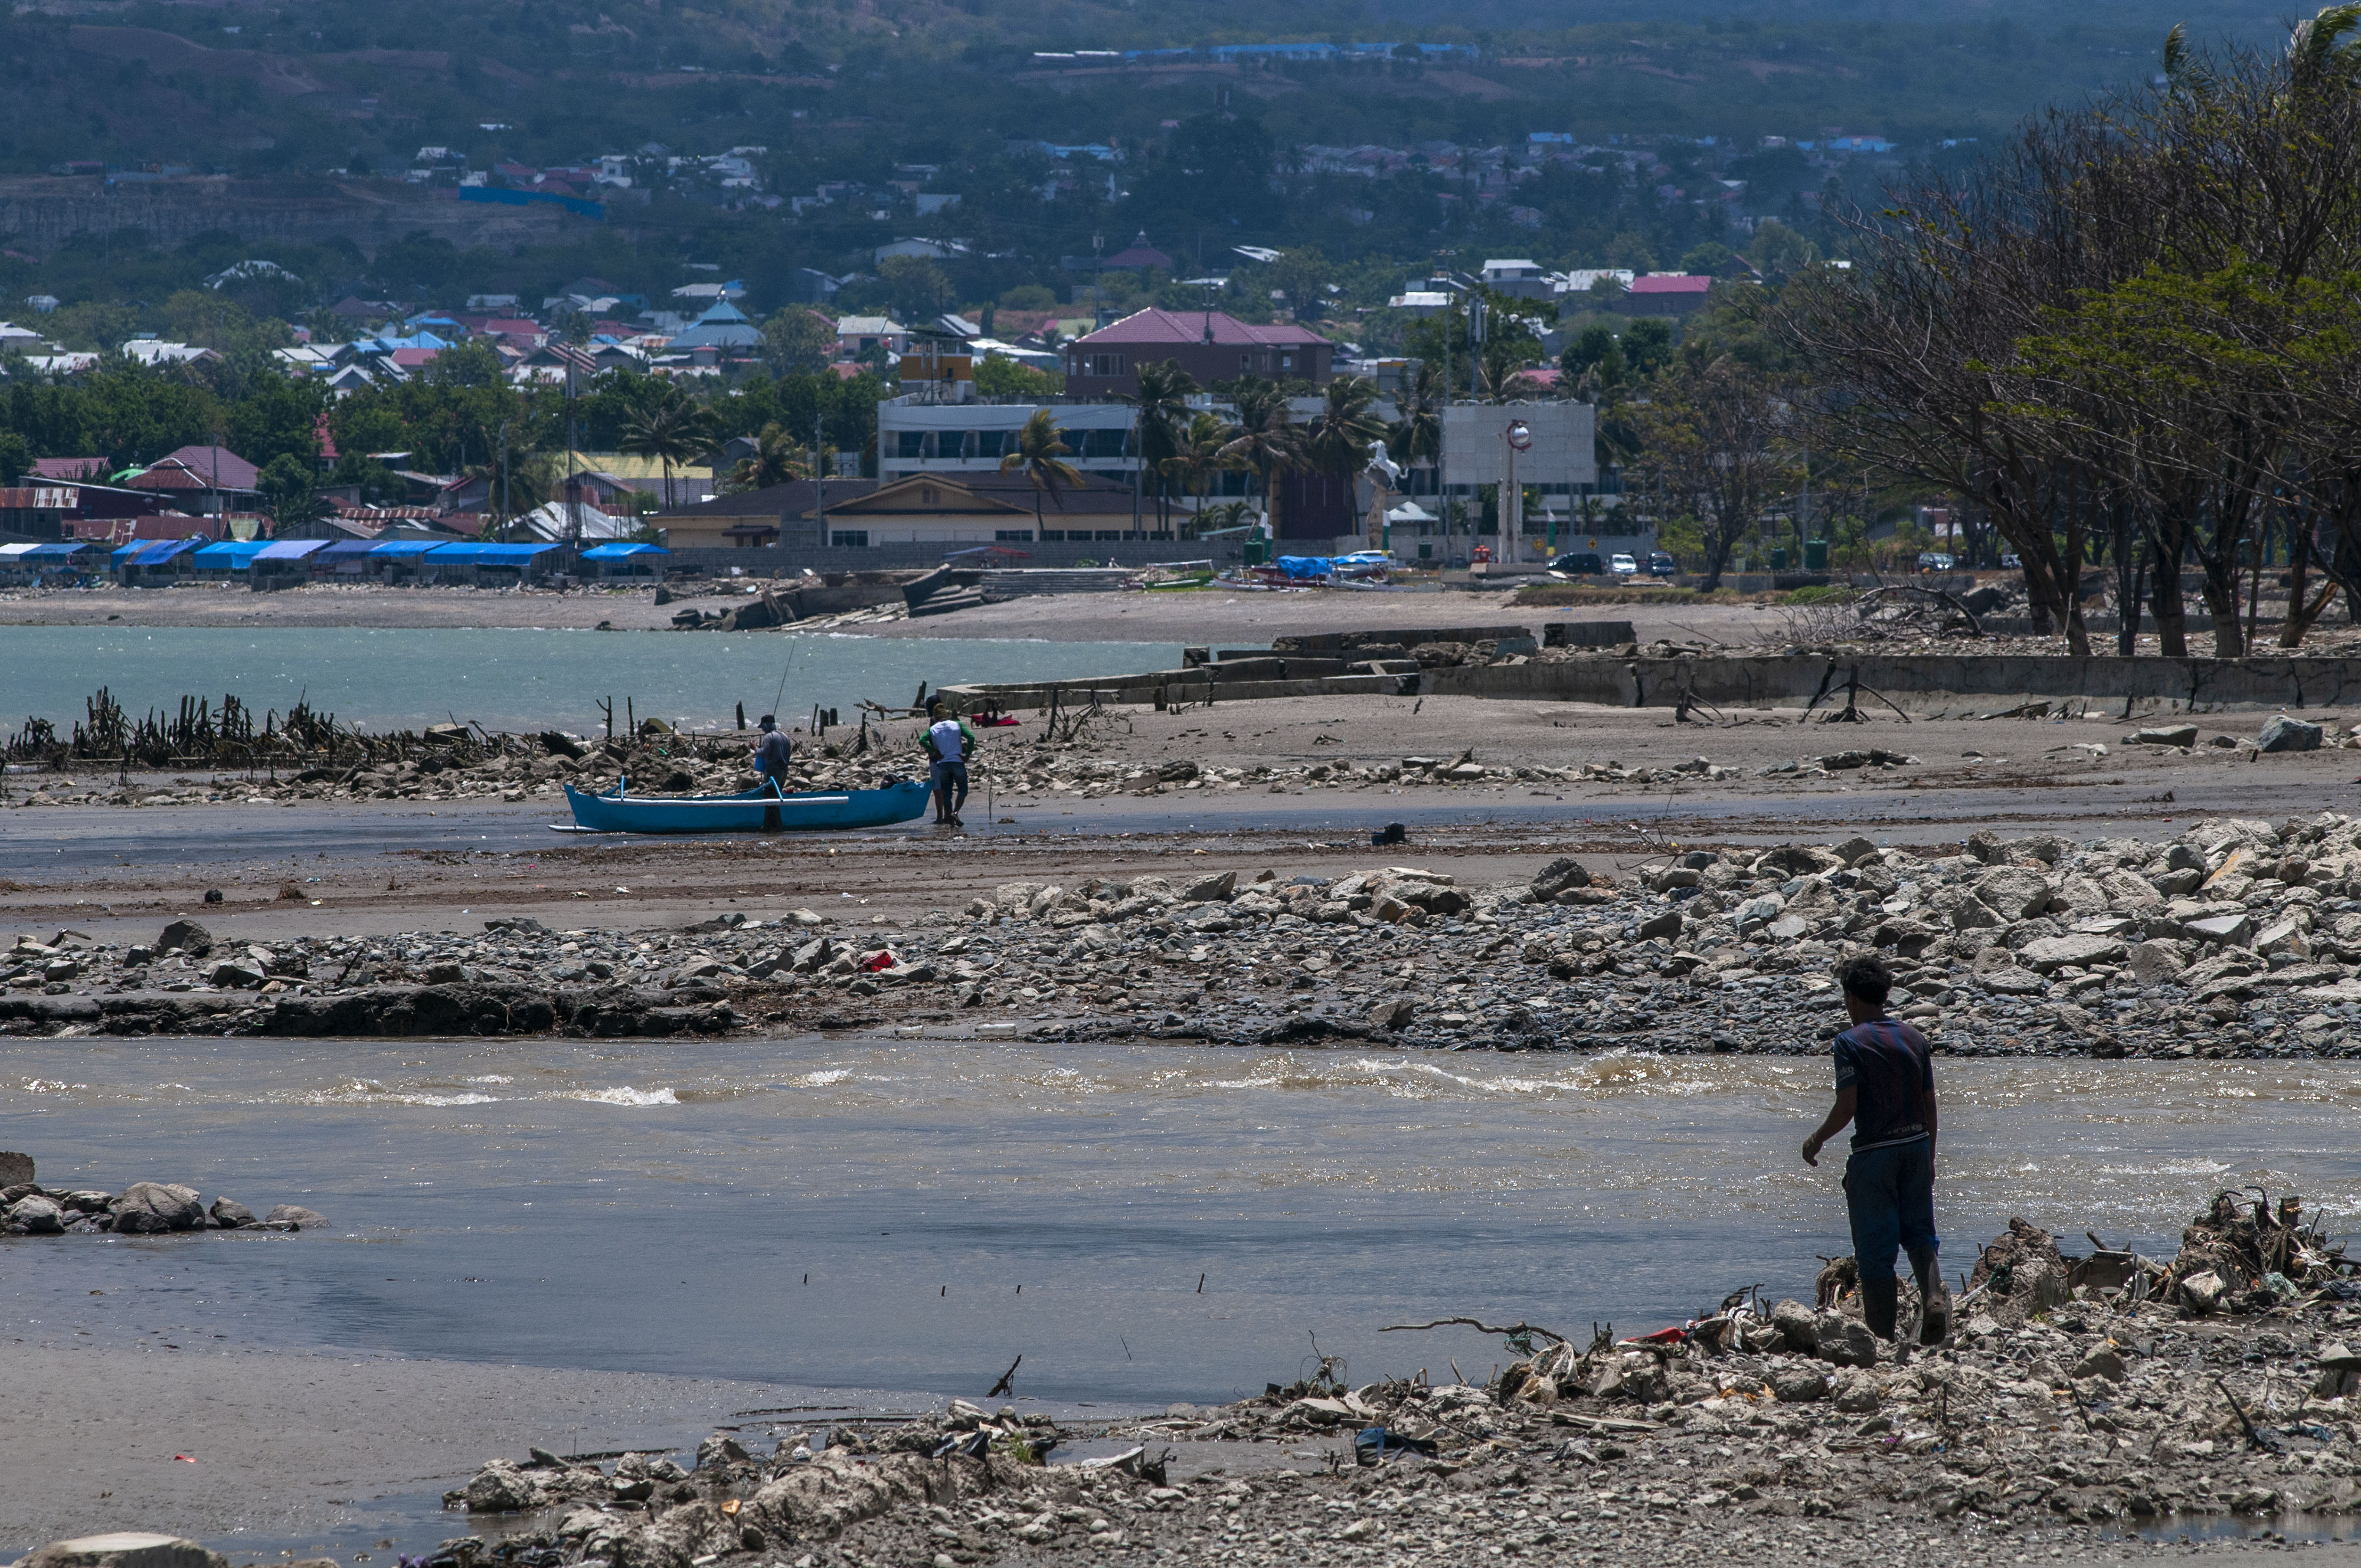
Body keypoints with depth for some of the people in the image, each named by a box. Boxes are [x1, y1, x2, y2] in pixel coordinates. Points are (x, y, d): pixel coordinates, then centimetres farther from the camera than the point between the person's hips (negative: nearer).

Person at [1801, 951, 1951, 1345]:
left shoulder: (1851, 1042, -11)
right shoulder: (1914, 1039, 6)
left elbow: (1847, 1106, -16)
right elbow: (1929, 1103, 10)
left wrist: (1816, 1140, 0)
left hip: (1874, 1153, -5)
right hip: (1916, 1146, 5)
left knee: (1875, 1247, 3)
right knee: (1919, 1233, 18)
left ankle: (1883, 1336, 5)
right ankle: (1934, 1295, -9)